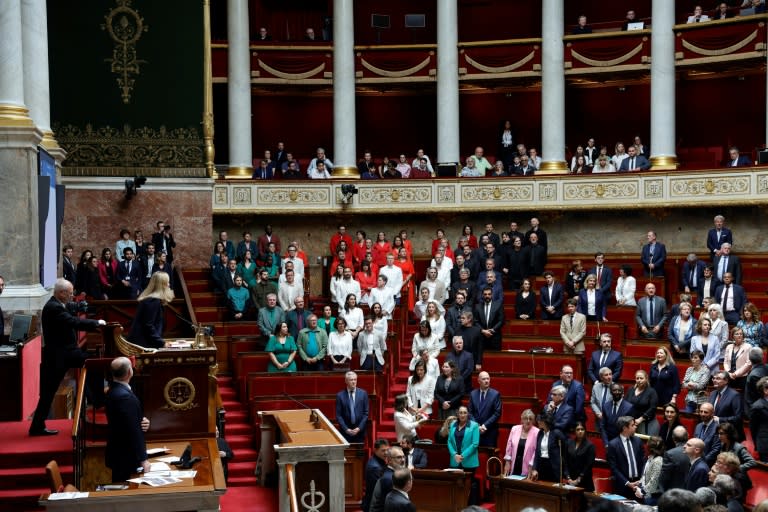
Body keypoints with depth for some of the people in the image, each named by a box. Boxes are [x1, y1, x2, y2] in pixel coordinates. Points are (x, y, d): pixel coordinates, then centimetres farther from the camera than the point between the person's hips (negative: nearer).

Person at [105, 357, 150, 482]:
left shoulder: (114, 391, 6)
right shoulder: (125, 396, -24)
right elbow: (133, 430, -24)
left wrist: (143, 421, -5)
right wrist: (143, 459, -19)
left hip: (118, 452, 10)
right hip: (126, 457, -10)